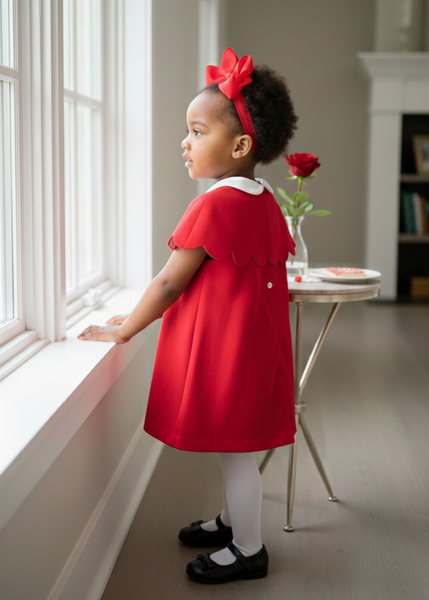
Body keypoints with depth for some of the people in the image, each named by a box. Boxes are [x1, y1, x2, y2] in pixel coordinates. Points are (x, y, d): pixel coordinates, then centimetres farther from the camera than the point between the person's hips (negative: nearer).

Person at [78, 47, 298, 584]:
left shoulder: (215, 204, -21)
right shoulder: (264, 200, 7)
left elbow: (170, 284, -18)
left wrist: (123, 330, -5)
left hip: (225, 351, -9)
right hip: (252, 341, 9)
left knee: (234, 450, 5)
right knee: (236, 448, 22)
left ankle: (247, 551, 19)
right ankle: (232, 521, 39)